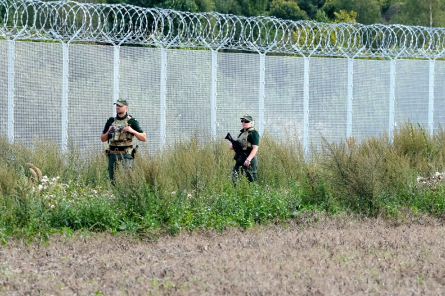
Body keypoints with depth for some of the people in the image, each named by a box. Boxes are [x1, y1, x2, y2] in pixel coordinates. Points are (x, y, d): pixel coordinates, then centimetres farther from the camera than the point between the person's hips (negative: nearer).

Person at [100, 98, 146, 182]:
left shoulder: (132, 122, 2)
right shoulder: (111, 121, 13)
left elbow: (144, 138, 1)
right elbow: (102, 139, 18)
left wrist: (133, 131, -13)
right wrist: (108, 131, -1)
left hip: (126, 155, -4)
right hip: (113, 155, 4)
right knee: (113, 181, 4)